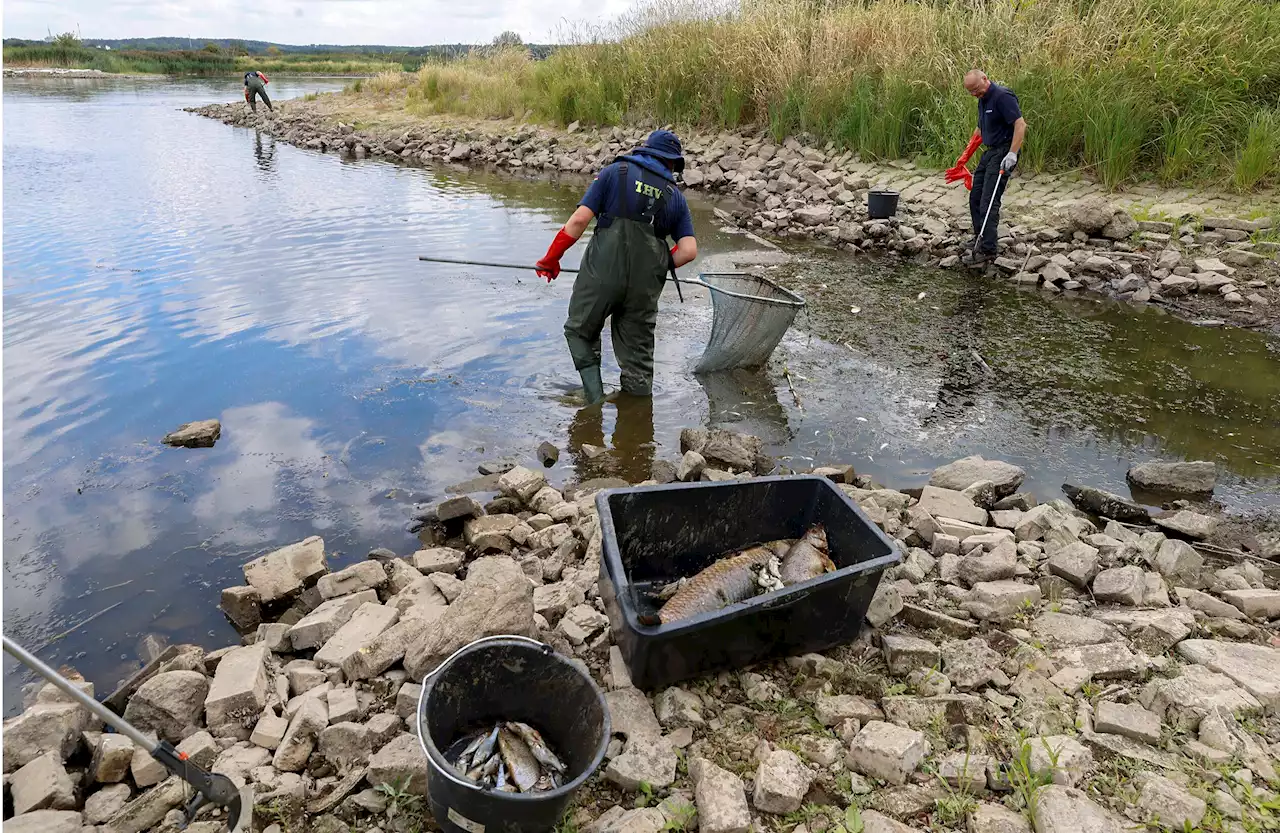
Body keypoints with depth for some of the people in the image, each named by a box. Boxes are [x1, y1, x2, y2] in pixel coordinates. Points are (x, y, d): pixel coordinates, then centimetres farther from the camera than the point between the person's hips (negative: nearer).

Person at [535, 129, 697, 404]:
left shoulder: (615, 172, 7)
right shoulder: (675, 196, 15)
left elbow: (580, 219, -3)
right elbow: (689, 251, 5)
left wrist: (552, 257, 5)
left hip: (602, 274, -2)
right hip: (645, 285, 3)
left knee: (580, 332, 18)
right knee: (638, 353, 15)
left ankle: (595, 399, 8)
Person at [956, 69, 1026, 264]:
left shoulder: (1003, 96, -15)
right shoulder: (983, 101, 14)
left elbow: (1020, 125, -22)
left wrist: (1012, 154, -28)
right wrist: (964, 157, 23)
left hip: (1003, 154, -10)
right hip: (989, 152, 10)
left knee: (989, 201, -14)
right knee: (975, 198, 12)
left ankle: (988, 248, -14)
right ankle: (979, 239, 23)